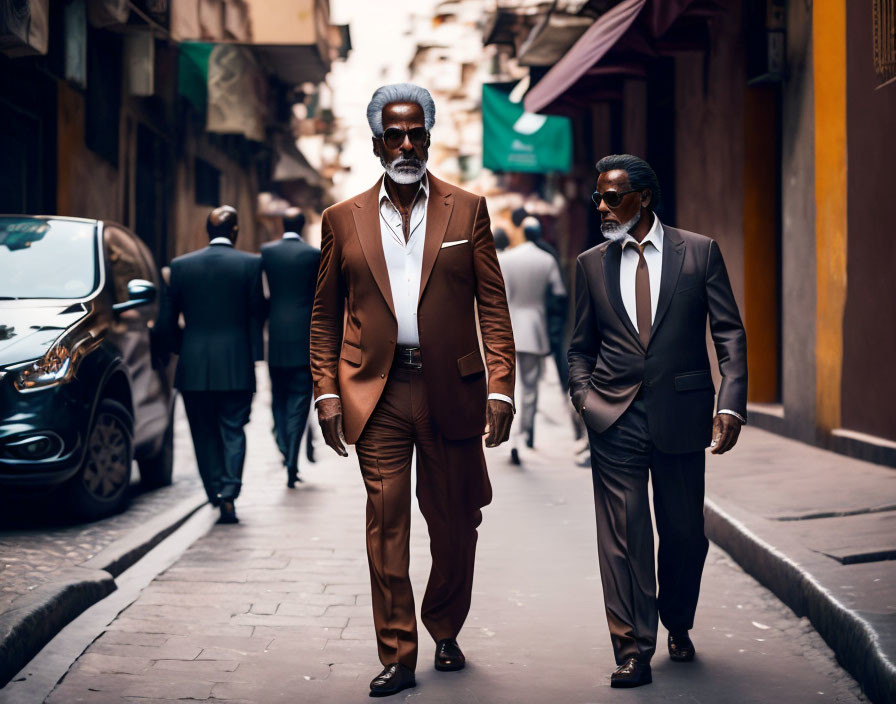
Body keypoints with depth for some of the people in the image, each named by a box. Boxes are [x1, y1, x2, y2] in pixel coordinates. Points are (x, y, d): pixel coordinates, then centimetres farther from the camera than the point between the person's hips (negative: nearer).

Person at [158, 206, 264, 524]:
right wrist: (254, 357, 8)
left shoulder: (180, 265, 2)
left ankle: (216, 494, 11)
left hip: (194, 367, 1)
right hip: (236, 366, -1)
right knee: (232, 432, 5)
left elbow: (166, 321, 4)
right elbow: (257, 315, 0)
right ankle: (229, 495, -8)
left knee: (205, 436, 11)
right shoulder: (250, 264, -3)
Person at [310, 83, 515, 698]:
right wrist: (327, 393, 1)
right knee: (387, 522, -2)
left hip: (451, 389, 0)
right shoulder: (343, 220, 9)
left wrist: (500, 388, -6)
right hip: (377, 393, 0)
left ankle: (445, 632, 30)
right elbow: (325, 317, 11)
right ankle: (397, 655, 6)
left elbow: (493, 306, 4)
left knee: (456, 522, 8)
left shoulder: (467, 210, 7)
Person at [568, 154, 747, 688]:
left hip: (681, 413, -1)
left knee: (685, 532, 9)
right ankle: (633, 650, 4)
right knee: (623, 534, -3)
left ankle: (678, 626, 33)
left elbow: (730, 334, 0)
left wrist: (731, 405, -10)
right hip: (615, 419, 1)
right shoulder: (592, 264, 9)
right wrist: (584, 395, -3)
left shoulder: (700, 252, 2)